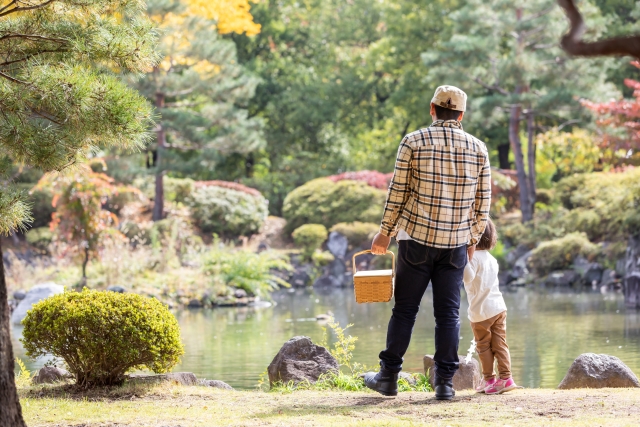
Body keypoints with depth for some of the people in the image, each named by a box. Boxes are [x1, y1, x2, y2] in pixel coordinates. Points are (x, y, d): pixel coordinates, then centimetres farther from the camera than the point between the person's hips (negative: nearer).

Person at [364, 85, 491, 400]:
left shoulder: (414, 142, -3)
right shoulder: (478, 148, 3)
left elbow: (398, 192, -3)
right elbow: (483, 202, 6)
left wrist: (385, 232, 7)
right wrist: (472, 239, 17)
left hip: (416, 238, -1)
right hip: (456, 243, 1)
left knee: (405, 309, 6)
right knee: (448, 313, 5)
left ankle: (388, 377, 12)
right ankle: (445, 382, 3)